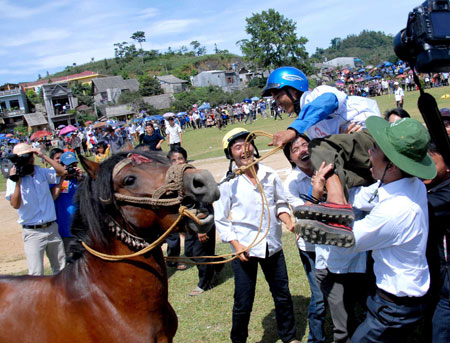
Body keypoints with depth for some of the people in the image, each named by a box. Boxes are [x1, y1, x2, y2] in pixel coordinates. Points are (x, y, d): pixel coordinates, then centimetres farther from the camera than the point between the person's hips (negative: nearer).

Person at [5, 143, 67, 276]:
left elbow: (62, 172, -6)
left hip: (52, 228, 4)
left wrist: (44, 156, -9)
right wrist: (17, 182, -22)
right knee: (36, 274, -6)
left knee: (61, 270, 15)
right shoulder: (14, 179, -5)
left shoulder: (42, 172, 4)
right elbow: (15, 205, -15)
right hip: (32, 233, -3)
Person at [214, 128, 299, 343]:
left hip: (272, 245, 3)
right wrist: (236, 245, -16)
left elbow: (280, 203, 10)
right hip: (244, 249, -3)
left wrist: (288, 222, -8)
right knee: (243, 303, 8)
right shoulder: (228, 183, -11)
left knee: (282, 296, 18)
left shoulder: (270, 175, -2)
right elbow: (221, 220, -7)